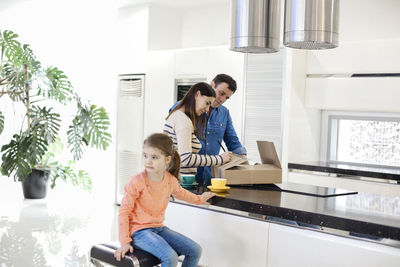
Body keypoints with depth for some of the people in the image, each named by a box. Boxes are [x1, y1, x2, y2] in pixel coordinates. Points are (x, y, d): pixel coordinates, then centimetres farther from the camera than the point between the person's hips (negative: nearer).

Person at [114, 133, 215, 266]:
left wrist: (199, 199, 40)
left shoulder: (171, 180, 1)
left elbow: (180, 192, 27)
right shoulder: (136, 182, -16)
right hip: (139, 230, -6)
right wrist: (125, 242, -15)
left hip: (158, 227, 7)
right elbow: (124, 212, -12)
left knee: (195, 250, -3)